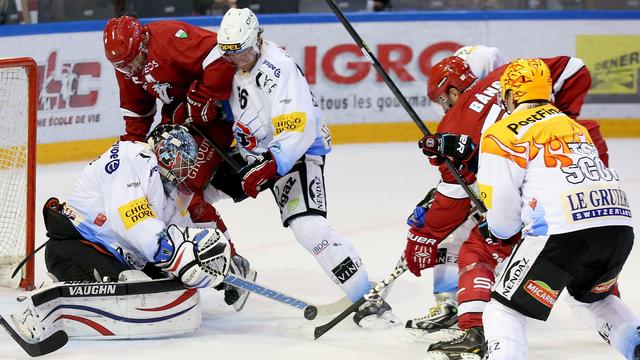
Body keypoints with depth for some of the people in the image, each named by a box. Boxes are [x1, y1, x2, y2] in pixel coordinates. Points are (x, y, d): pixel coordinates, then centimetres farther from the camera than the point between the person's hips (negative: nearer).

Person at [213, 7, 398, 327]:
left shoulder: (277, 70, -26)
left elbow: (296, 132, -33)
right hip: (252, 151, 9)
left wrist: (266, 170, -39)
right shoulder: (230, 65, -1)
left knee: (308, 226, -26)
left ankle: (366, 299, -23)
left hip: (297, 150, -9)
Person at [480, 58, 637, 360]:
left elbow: (501, 205, -3)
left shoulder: (503, 133, 4)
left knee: (504, 311, 2)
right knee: (594, 297, 33)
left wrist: (499, 231, 19)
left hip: (562, 232, -7)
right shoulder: (572, 124, 28)